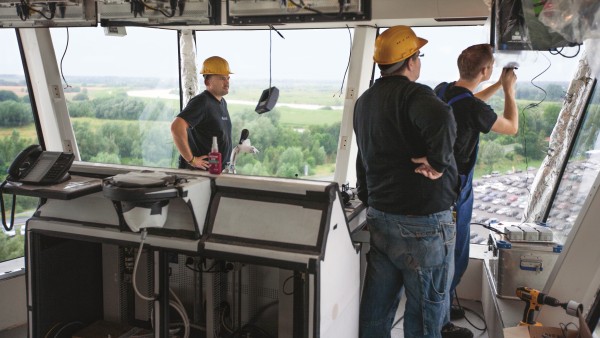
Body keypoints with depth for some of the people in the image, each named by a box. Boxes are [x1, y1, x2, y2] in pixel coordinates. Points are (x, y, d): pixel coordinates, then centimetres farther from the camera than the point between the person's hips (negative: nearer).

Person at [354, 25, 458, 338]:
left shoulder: (364, 101, 13)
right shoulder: (414, 95, -14)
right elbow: (441, 120, -38)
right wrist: (438, 161, -23)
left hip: (379, 217, 8)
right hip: (423, 224, -8)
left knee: (375, 312, 15)